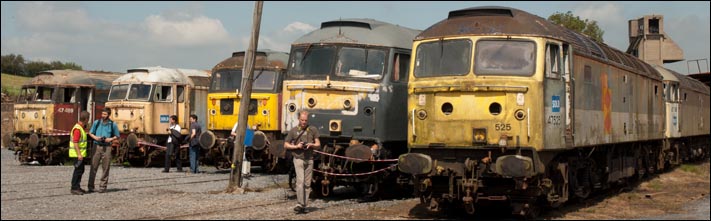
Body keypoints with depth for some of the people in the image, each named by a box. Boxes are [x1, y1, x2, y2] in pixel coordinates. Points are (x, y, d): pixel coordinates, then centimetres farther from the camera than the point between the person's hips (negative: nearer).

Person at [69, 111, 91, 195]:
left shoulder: (81, 127, 13)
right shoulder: (77, 129, -19)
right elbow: (75, 143, -23)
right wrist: (79, 154, -26)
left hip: (80, 153, 10)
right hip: (77, 153, -10)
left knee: (81, 170, 15)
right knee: (78, 170, -6)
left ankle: (77, 187, 22)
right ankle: (74, 188, -2)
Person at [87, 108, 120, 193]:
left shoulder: (113, 125, 2)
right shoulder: (96, 122, 5)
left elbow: (117, 136, 10)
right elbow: (90, 133, 14)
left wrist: (111, 139, -9)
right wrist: (95, 137, -6)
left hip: (107, 147, 0)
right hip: (97, 146, 1)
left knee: (105, 168, 2)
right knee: (93, 166, -2)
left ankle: (102, 186, 10)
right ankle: (91, 186, 3)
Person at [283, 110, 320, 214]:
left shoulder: (313, 130, 7)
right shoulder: (293, 130, 3)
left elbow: (318, 145, 9)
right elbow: (286, 145, 6)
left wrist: (311, 145, -12)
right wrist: (296, 146, -10)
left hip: (309, 159, 3)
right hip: (298, 158, -2)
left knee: (307, 184, 4)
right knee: (300, 181, -16)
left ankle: (304, 206, 10)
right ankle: (299, 204, -19)